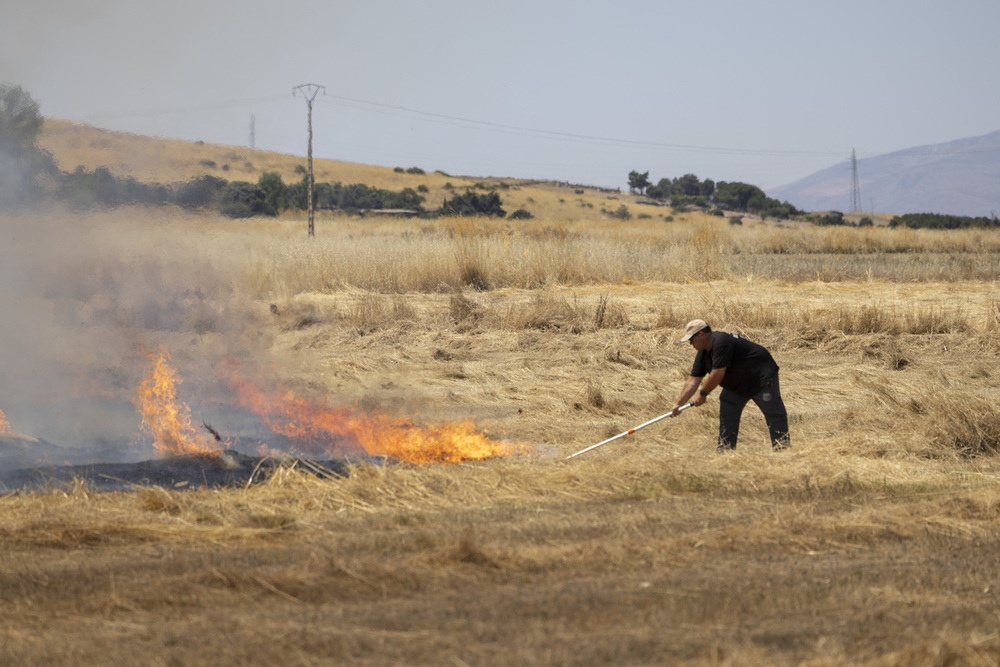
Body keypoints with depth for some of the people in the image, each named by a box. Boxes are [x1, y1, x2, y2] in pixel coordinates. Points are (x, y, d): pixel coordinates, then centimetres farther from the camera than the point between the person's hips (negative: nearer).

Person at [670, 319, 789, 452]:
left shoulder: (721, 342, -27)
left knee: (774, 413, -10)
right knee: (726, 416, 5)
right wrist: (678, 404, 0)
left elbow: (718, 374, -28)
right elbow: (693, 381, 5)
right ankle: (725, 448, 9)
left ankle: (782, 447, -9)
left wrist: (703, 393, -15)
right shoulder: (703, 354, 3)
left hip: (761, 378, -10)